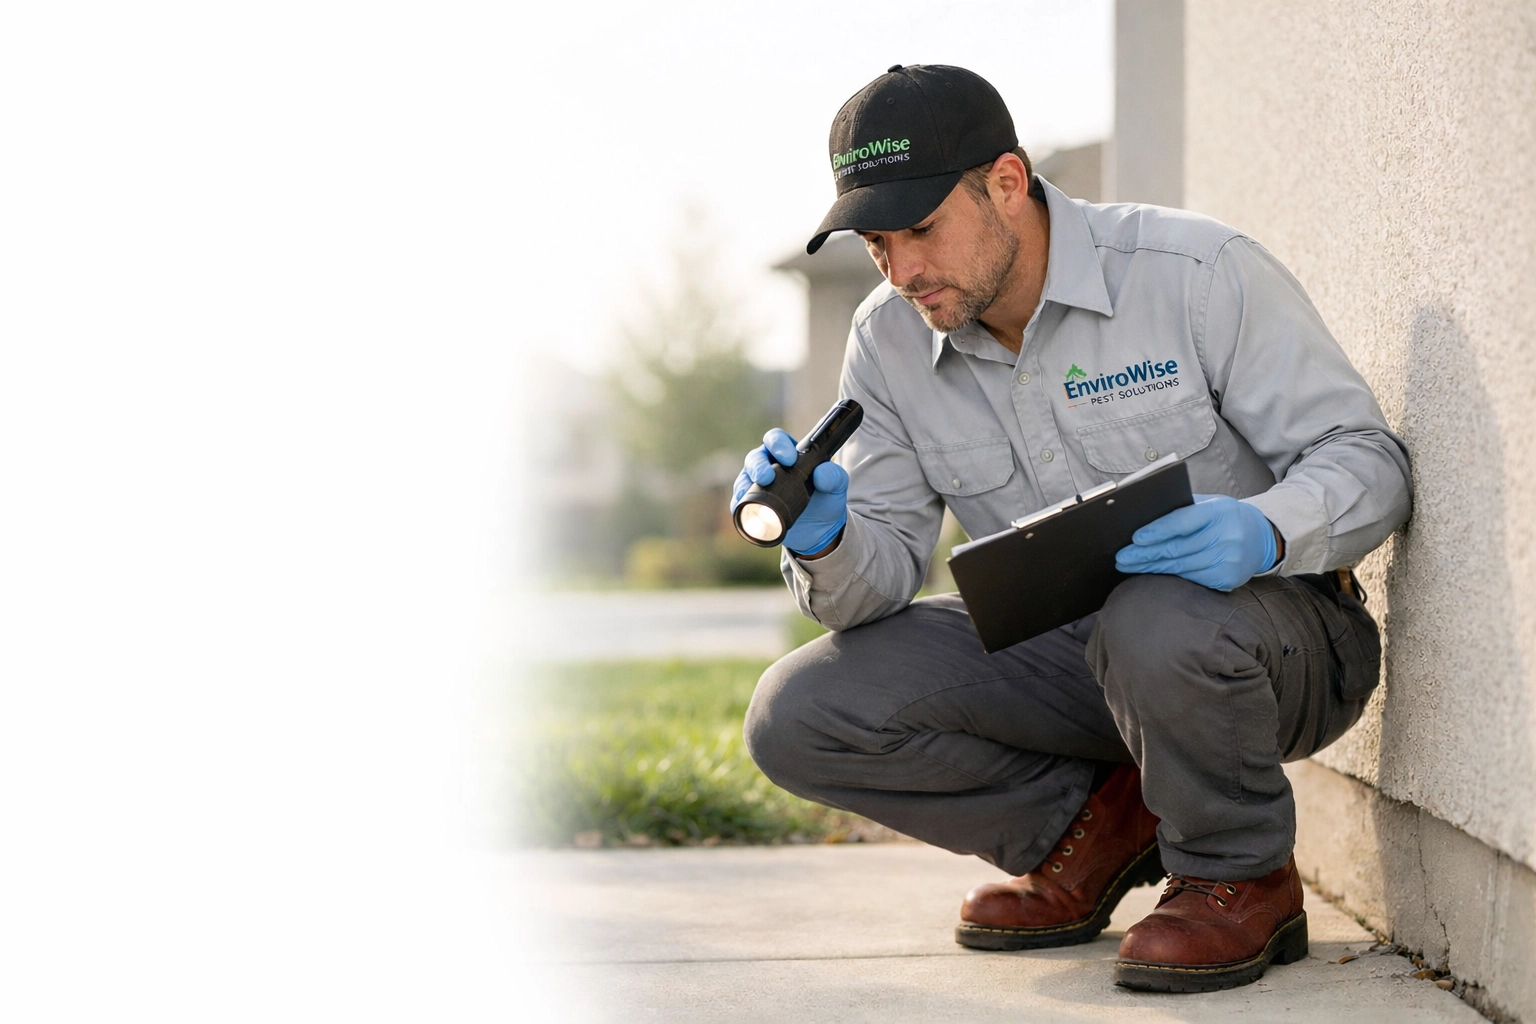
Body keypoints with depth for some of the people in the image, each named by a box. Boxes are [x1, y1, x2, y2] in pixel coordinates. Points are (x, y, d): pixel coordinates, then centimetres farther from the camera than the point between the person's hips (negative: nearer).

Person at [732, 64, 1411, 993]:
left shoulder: (1200, 272, -16)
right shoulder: (891, 341, -3)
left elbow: (1369, 461, -14)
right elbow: (885, 570, -3)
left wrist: (1263, 532, -36)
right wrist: (825, 541, -27)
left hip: (1281, 641, -4)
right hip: (1063, 655, 5)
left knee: (1155, 623, -41)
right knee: (798, 717, -14)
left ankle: (1242, 879, -9)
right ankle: (1094, 824, 6)